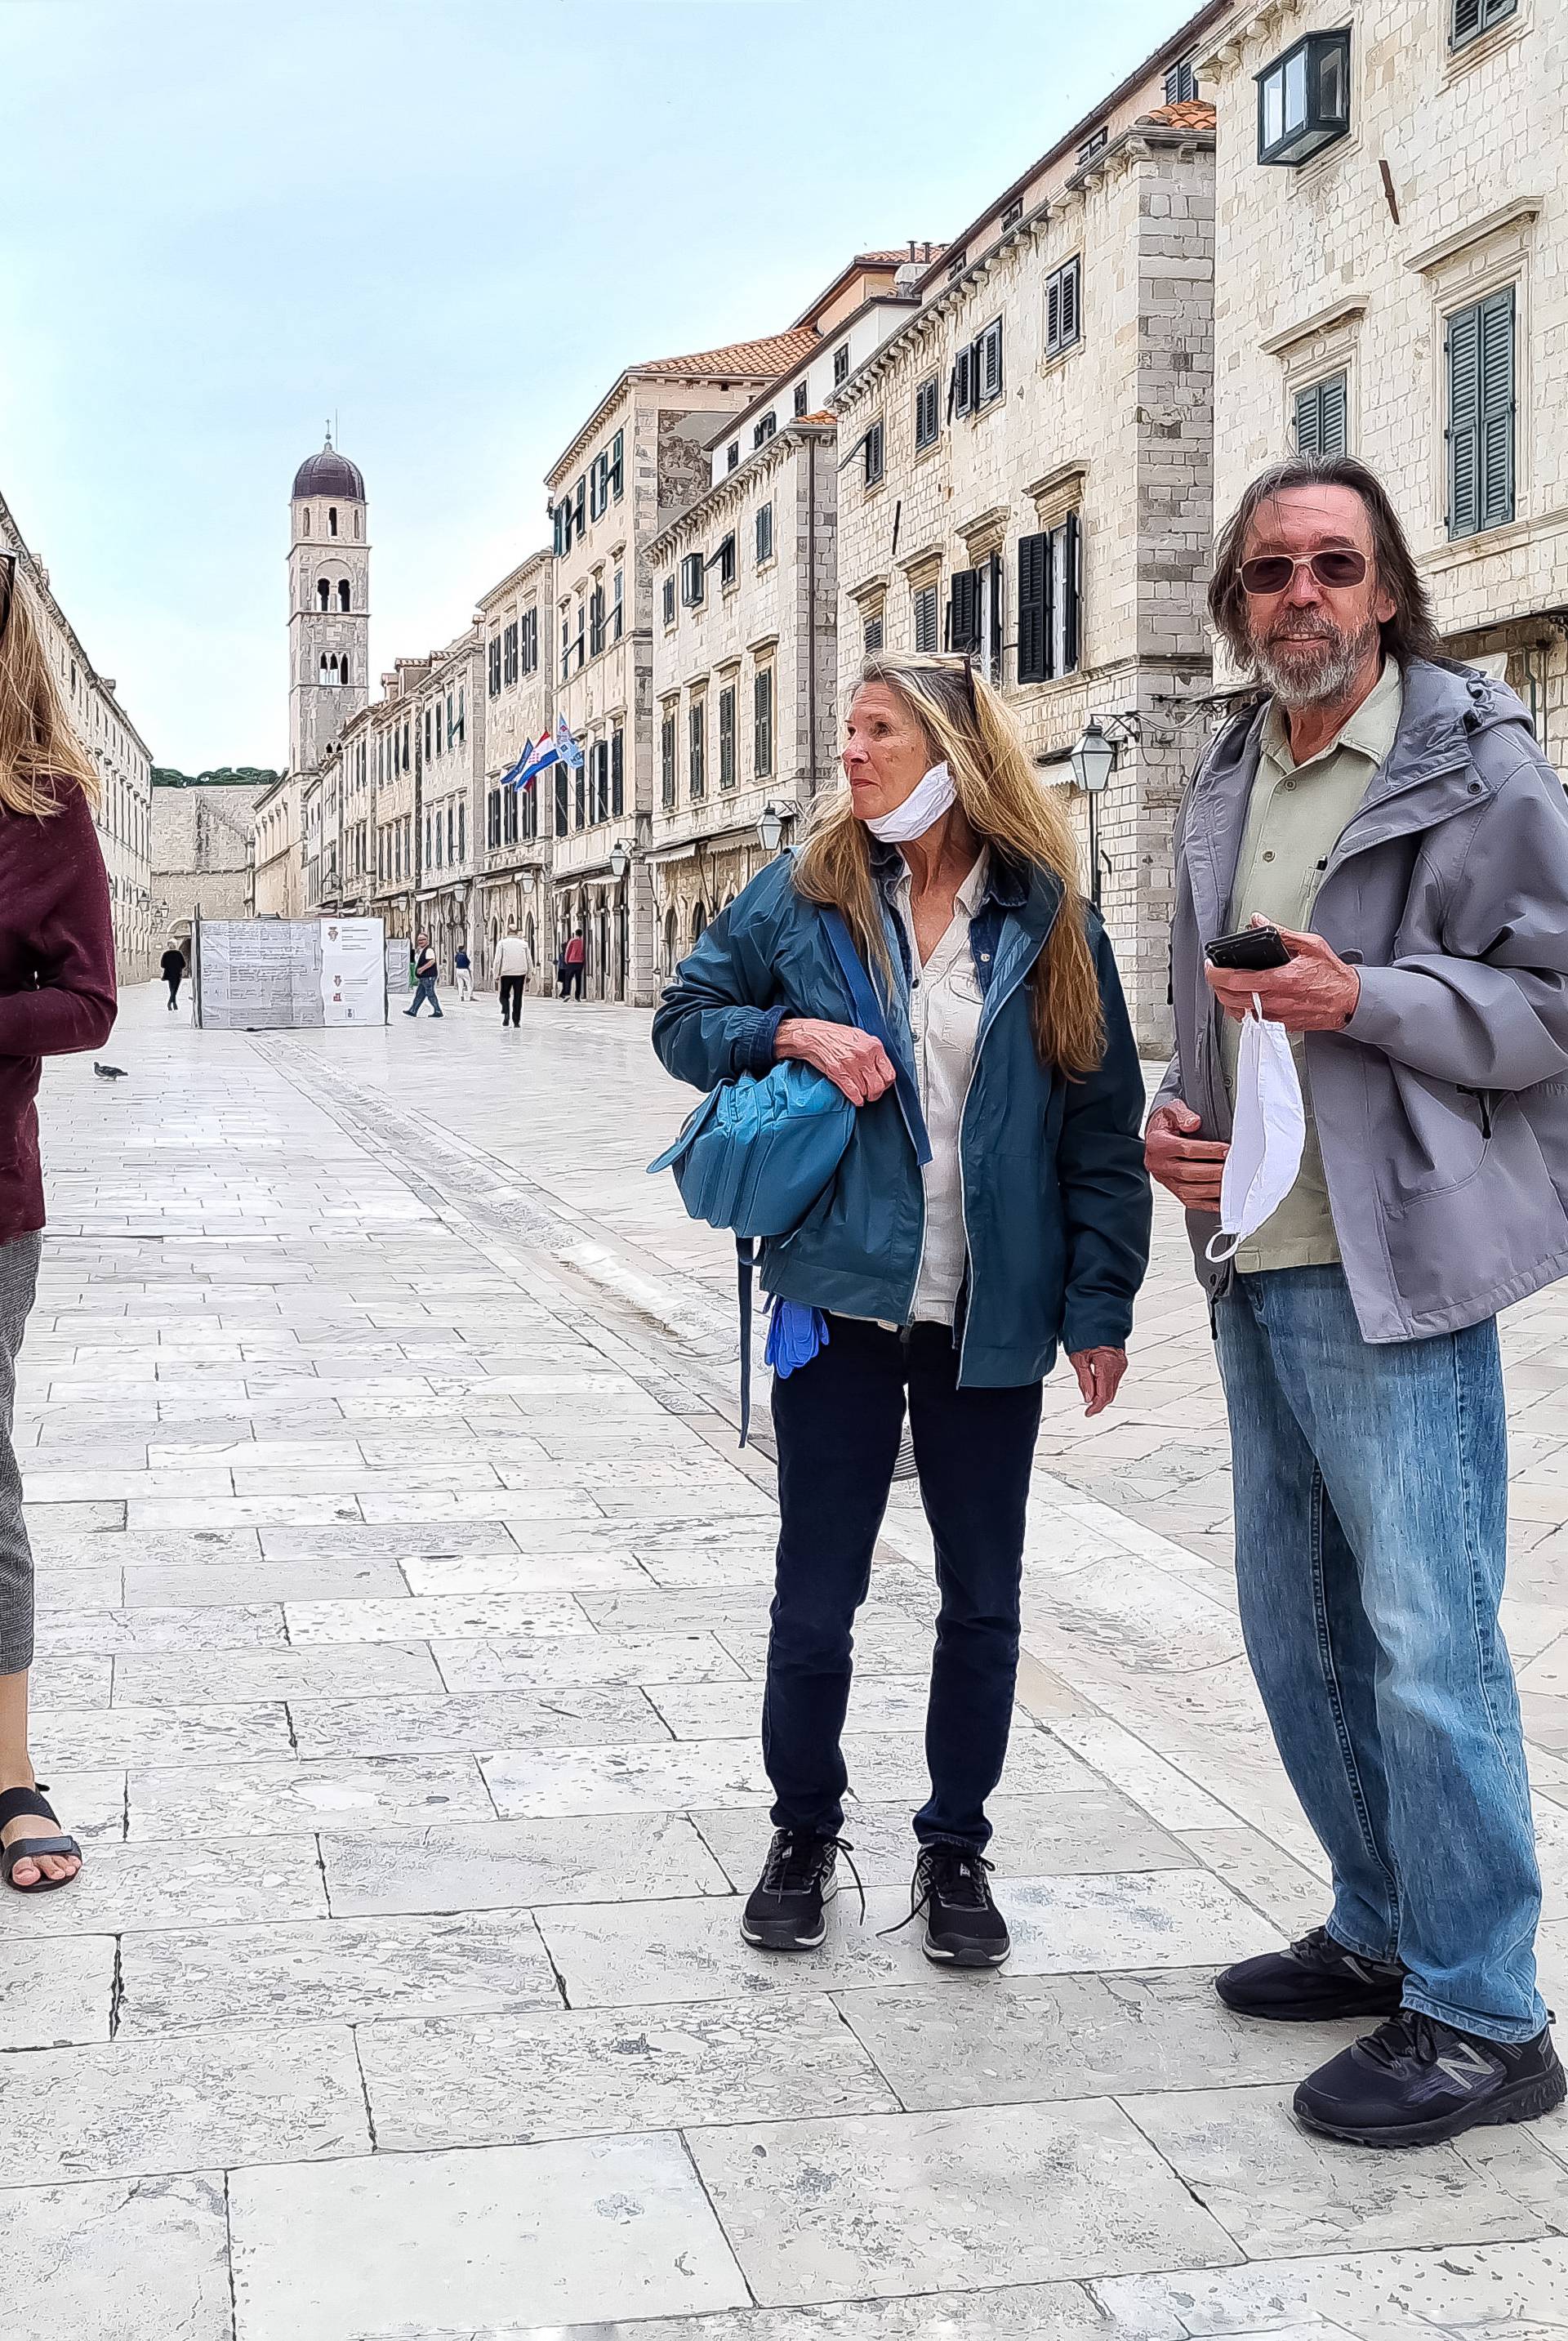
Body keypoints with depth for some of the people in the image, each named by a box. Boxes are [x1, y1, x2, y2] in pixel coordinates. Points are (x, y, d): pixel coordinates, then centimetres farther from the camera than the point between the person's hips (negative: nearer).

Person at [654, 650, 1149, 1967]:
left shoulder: (1045, 919, -1)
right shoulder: (804, 896, 1)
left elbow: (1103, 1122, 2)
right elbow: (684, 1020, 8)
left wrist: (1100, 1303, -2)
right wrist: (792, 1034, -12)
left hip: (992, 1315, 0)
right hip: (844, 1298, 0)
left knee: (982, 1599, 11)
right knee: (816, 1598, 8)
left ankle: (957, 1848, 29)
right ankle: (805, 1834, 30)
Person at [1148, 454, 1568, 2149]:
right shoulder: (1225, 786, 15)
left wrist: (1364, 999, -21)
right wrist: (1172, 1116, 6)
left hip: (1394, 1272, -8)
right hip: (1254, 1266, 8)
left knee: (1427, 1644, -5)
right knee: (1297, 1631, 15)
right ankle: (1383, 1934, 32)